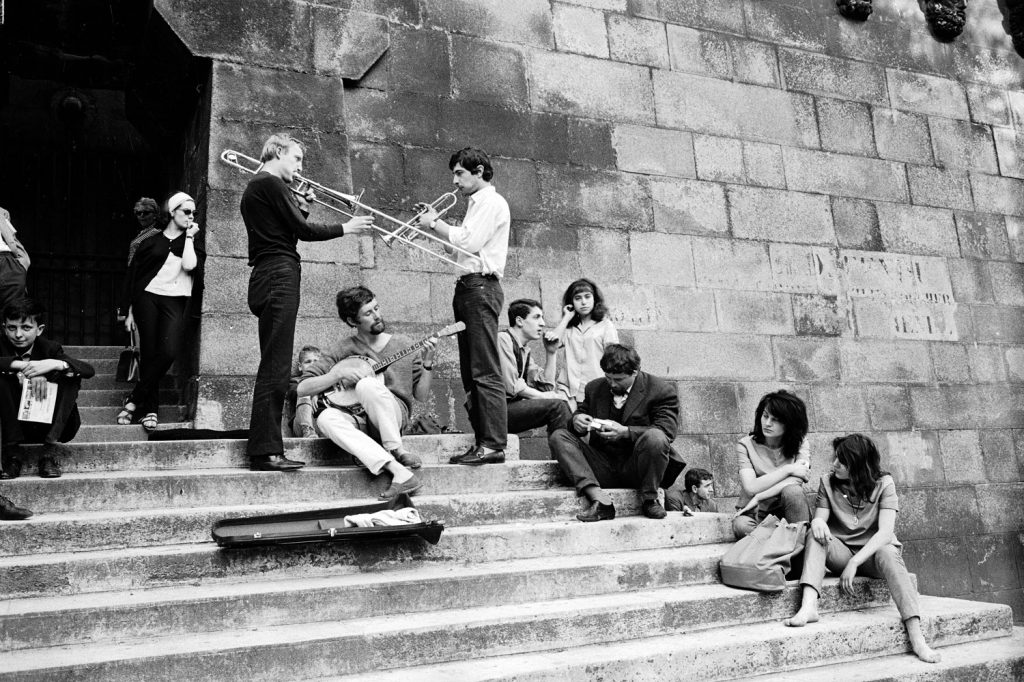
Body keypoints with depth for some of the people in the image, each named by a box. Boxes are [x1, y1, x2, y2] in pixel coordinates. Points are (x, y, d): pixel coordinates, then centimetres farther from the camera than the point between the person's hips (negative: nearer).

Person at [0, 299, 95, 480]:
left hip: (48, 426, 0)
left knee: (71, 377, -20)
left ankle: (50, 451, -23)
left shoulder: (50, 348, -4)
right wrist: (23, 366, -37)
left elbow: (89, 370, -18)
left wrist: (55, 364, -35)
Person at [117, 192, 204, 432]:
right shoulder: (151, 241, 13)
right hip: (147, 297, 0)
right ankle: (150, 409, 4)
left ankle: (134, 399, -6)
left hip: (175, 302, 0)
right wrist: (130, 311, 7)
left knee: (169, 352, -19)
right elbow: (133, 276, 12)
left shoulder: (192, 244, 16)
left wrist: (189, 236, 2)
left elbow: (191, 266, -7)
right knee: (149, 355, -6)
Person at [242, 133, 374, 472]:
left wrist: (301, 206, 12)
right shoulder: (270, 183, -6)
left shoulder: (254, 187, 25)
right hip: (279, 277, -11)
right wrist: (346, 227, -1)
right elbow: (301, 230, -11)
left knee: (274, 366, 9)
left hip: (268, 278, 11)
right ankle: (265, 451, -13)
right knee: (275, 366, -13)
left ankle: (265, 448, 12)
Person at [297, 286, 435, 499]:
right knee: (326, 418, -34)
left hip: (394, 416, -1)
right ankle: (399, 471, -40)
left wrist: (427, 364, -9)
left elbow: (421, 395, 7)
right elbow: (302, 389, 0)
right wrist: (339, 373, -12)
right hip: (358, 421, 2)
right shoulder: (343, 349, 5)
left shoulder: (403, 345, 8)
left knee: (367, 385, -32)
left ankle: (398, 452, -20)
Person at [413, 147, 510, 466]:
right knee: (471, 373, 8)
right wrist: (436, 221, 13)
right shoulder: (478, 203, 26)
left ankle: (494, 445, -13)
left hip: (481, 287, -10)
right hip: (468, 288, 10)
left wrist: (435, 223, -3)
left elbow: (469, 242, -15)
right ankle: (481, 442, 11)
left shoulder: (491, 201, -4)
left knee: (485, 372, -13)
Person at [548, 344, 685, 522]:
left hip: (636, 467, -4)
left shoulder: (662, 390, -4)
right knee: (558, 437, -14)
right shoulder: (595, 388, 10)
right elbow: (581, 412, 17)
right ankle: (600, 500, -31)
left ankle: (650, 500, -11)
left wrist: (625, 432, -27)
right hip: (603, 470, 5)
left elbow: (666, 431, -14)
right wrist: (575, 420, -10)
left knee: (654, 437, -35)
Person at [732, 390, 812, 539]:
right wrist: (788, 469, -16)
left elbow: (796, 480, -16)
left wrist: (758, 497, -21)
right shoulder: (746, 445, -4)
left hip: (787, 510, 1)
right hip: (755, 513, -1)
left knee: (793, 491, -32)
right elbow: (751, 487, -16)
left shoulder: (799, 443, 1)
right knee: (741, 526, -35)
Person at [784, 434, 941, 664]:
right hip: (840, 552, 2)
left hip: (873, 552, -2)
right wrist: (818, 522, -32)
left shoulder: (883, 483, -6)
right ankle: (808, 607, -44)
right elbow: (819, 518, -5)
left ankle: (916, 637, -43)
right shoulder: (828, 483, 2)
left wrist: (855, 562, -28)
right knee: (816, 535, -28)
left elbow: (885, 531, -17)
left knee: (888, 553, -35)